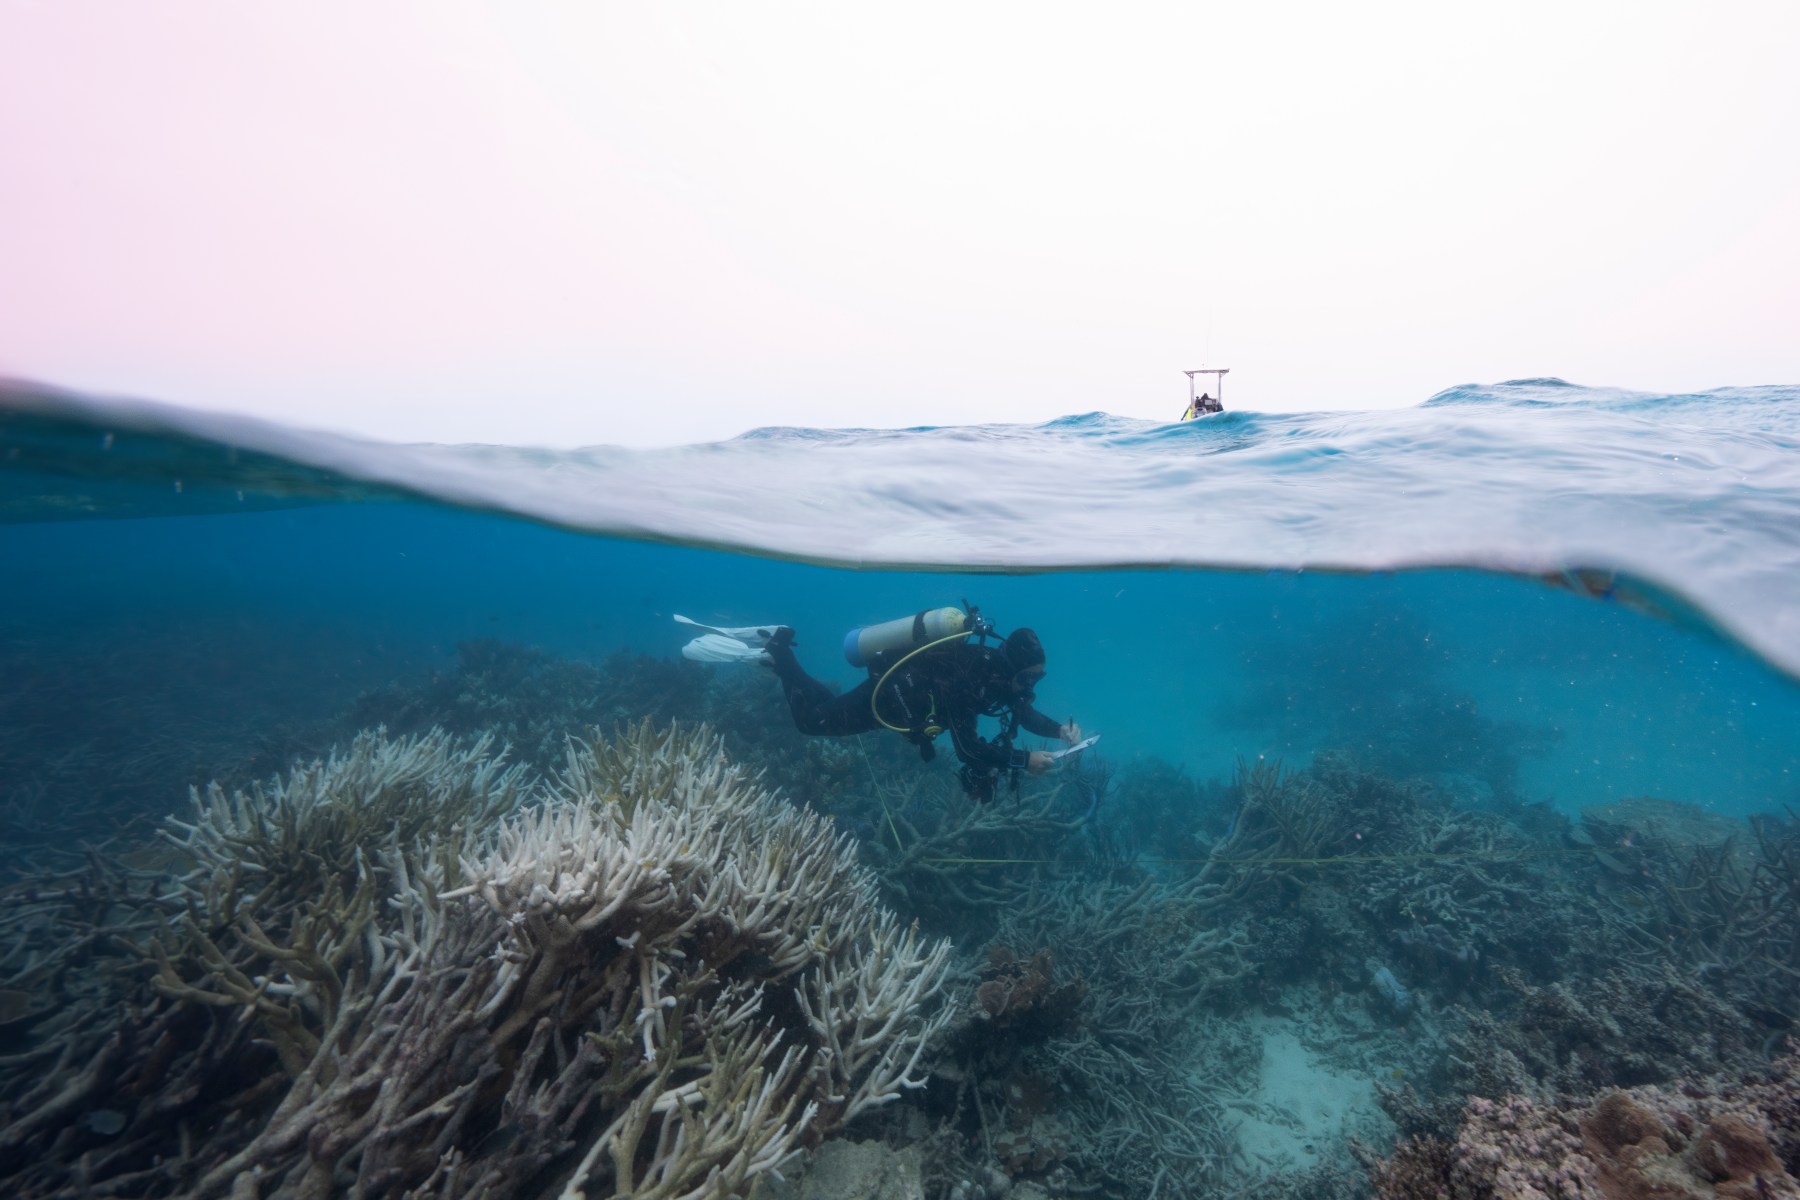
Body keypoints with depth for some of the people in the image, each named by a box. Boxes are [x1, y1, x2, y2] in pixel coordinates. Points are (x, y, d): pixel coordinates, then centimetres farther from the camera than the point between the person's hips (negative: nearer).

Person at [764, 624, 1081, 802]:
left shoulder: (997, 668, -15)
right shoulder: (965, 677, -41)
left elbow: (1024, 712, 1)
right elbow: (968, 749, -41)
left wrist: (1060, 730, -16)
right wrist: (1025, 760, -39)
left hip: (911, 693, 8)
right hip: (887, 690, -8)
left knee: (833, 708, 28)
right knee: (812, 720, 6)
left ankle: (782, 646, 36)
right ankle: (778, 652, 22)